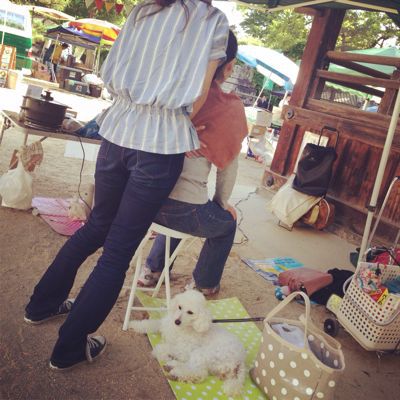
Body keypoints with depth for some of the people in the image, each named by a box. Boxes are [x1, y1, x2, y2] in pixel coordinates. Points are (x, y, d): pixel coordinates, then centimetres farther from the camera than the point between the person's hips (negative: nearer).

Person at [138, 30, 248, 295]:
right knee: (227, 222, 28)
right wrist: (223, 203, 18)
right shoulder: (230, 108, -7)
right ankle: (203, 286, 42)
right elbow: (228, 164, 1)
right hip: (184, 210, -5)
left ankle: (153, 271, 43)